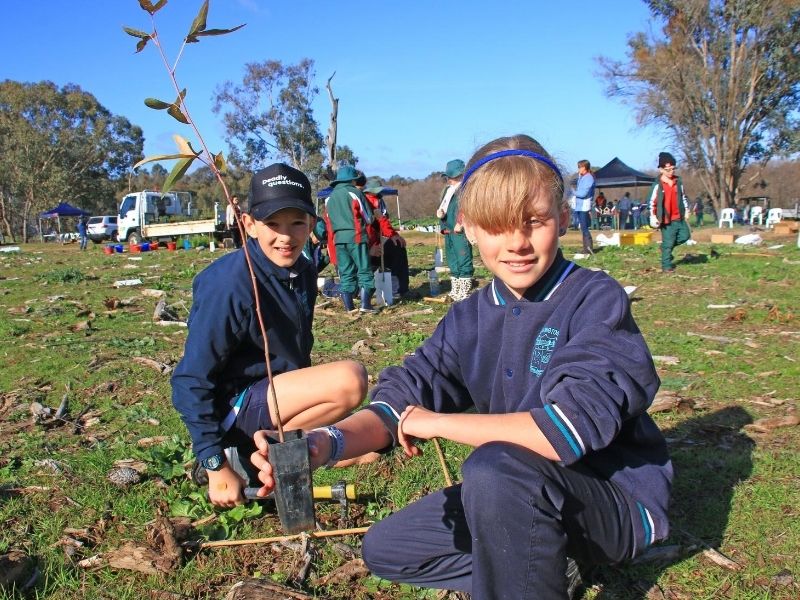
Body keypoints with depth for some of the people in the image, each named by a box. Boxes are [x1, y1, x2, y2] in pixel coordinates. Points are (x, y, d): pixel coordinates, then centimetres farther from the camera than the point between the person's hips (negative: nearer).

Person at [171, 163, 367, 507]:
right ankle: (244, 456, -11)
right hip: (233, 407, -8)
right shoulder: (231, 284, -24)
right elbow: (190, 382, -21)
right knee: (349, 379, -26)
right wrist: (216, 466, -20)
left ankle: (258, 448, 13)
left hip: (278, 393, 8)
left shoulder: (303, 273, -1)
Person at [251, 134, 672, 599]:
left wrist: (438, 422, -22)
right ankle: (541, 561, 7)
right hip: (521, 498, 7)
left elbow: (575, 424, -32)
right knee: (384, 548, 9)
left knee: (496, 467, -36)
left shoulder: (597, 300, -19)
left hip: (619, 500, -7)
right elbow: (404, 396, -8)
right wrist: (325, 443, -30)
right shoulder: (470, 320, 1)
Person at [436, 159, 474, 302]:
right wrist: (440, 212, 2)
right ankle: (455, 292, 25)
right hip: (448, 232, 9)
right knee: (453, 263, 16)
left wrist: (460, 224, -22)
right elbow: (443, 207, 24)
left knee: (463, 262, -5)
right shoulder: (447, 190, 17)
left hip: (460, 232, -9)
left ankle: (464, 294, -2)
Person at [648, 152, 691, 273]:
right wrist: (653, 217, -16)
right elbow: (652, 202, -12)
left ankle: (667, 246, 28)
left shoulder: (678, 181, 6)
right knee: (668, 243, -2)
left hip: (679, 217, 6)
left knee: (685, 236, 9)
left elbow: (683, 196, 17)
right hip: (666, 219, -6)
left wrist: (686, 210, 15)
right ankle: (666, 266, 7)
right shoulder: (658, 185, -12)